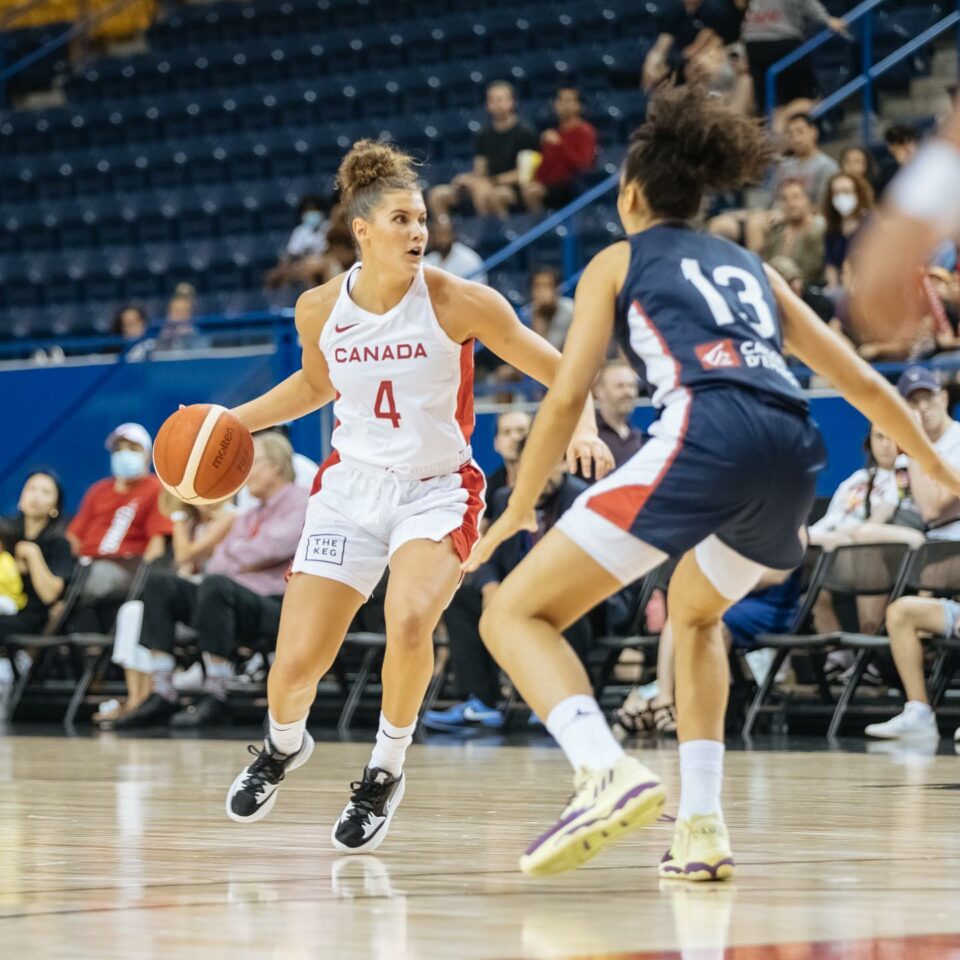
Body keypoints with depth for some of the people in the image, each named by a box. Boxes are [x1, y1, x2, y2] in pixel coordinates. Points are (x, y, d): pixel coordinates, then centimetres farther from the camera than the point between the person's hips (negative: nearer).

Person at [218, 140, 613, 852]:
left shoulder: (459, 303, -14)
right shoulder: (320, 310, -4)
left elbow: (560, 372, -8)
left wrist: (582, 427, -27)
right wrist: (236, 420, 8)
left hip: (437, 491, -3)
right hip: (351, 486, 3)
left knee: (409, 620, -33)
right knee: (295, 664, -4)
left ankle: (386, 772, -7)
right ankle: (284, 746, 35)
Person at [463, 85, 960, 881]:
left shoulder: (618, 262, 19)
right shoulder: (750, 266, 32)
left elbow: (567, 397, 10)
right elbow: (862, 381, 29)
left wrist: (519, 509, 19)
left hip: (707, 435, -6)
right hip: (796, 455, 6)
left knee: (515, 614, -1)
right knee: (694, 613, 34)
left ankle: (610, 774, -27)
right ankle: (701, 829, 20)